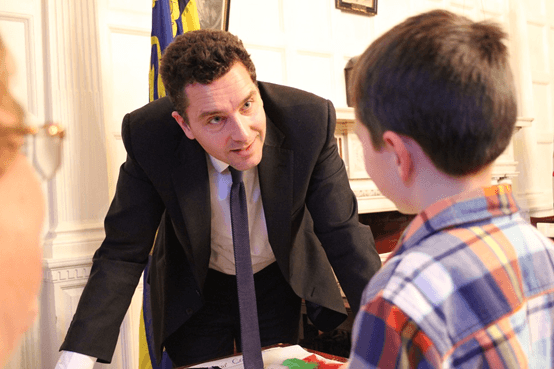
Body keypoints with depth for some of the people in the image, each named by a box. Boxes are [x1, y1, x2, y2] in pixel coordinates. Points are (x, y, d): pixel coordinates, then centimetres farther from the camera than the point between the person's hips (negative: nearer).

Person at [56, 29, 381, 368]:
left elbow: (343, 234, -21)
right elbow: (123, 253, -20)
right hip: (196, 290, 0)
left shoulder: (310, 121, -29)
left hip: (280, 283, 1)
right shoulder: (148, 136, -28)